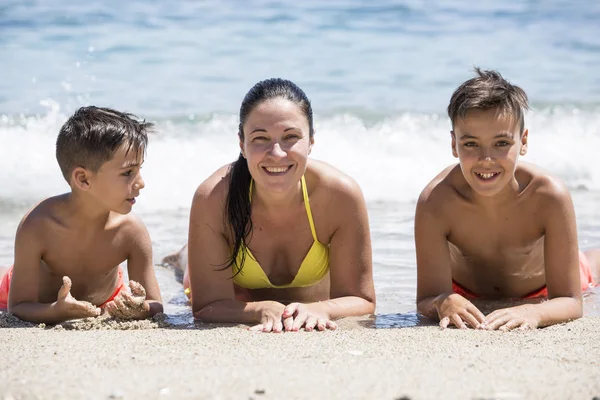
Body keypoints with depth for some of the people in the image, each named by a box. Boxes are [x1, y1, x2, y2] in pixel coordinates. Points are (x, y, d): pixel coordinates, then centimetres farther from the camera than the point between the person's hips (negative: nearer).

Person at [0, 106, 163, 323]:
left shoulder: (131, 231, -30)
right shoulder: (37, 226, -37)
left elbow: (155, 306, -23)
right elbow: (19, 306, -33)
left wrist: (141, 309, -49)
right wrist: (57, 311, -55)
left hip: (105, 301, 1)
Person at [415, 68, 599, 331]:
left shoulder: (549, 196, -41)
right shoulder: (436, 201, -41)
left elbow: (570, 303, -39)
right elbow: (426, 301, -38)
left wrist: (533, 313, -62)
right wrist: (443, 303, -63)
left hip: (540, 291, 0)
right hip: (465, 294, 0)